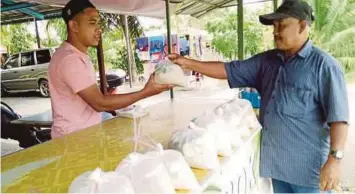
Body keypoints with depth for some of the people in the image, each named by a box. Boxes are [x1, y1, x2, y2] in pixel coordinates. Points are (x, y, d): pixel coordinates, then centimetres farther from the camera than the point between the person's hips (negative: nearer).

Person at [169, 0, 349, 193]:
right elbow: (229, 70, 6)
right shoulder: (267, 60, 7)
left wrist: (334, 159, -21)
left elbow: (338, 116, -14)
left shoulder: (323, 65, -10)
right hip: (277, 160, 6)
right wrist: (188, 63, 1)